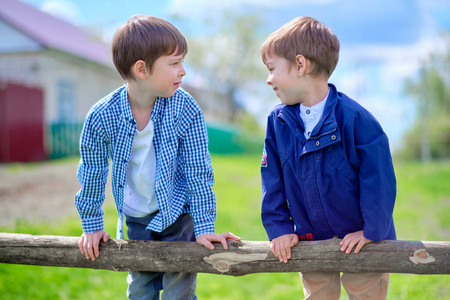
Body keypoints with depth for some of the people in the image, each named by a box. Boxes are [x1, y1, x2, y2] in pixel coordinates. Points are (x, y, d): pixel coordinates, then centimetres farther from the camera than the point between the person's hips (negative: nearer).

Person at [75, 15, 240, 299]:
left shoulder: (185, 108, -19)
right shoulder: (102, 116, -19)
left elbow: (198, 172, -13)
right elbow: (92, 173, -4)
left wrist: (204, 228, -12)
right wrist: (92, 225, 4)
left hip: (178, 216, -1)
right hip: (135, 221, 2)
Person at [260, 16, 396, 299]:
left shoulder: (354, 118, -21)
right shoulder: (278, 121, -4)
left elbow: (378, 178, -18)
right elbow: (272, 178, 2)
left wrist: (372, 231, -14)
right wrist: (278, 228, -2)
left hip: (361, 241, -4)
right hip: (312, 241, 4)